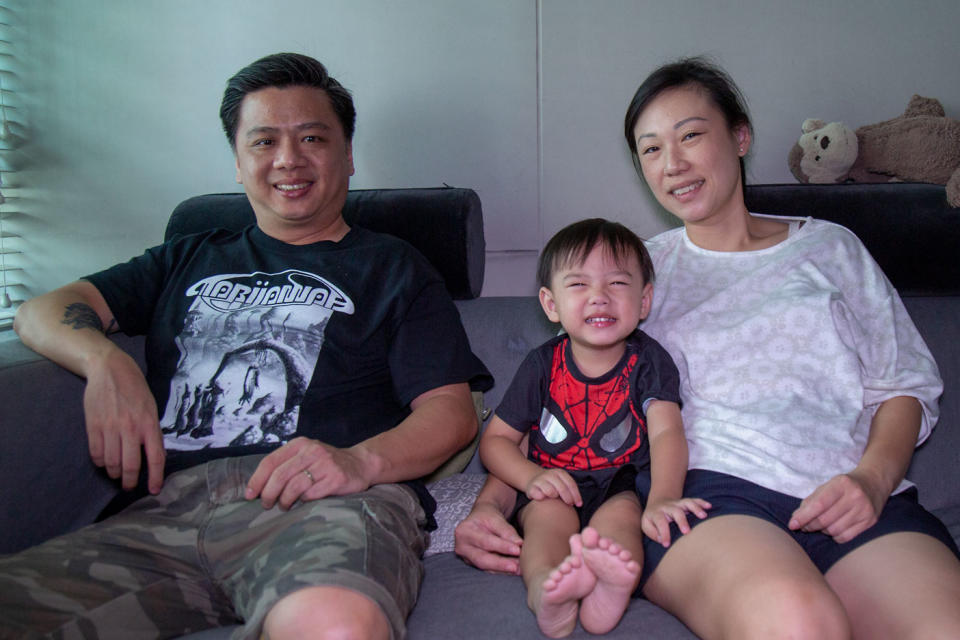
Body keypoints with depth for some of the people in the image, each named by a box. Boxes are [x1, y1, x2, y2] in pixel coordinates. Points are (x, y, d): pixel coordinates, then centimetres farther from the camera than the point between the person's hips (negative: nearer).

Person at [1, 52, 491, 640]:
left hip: (323, 505, -3)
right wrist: (105, 363, -1)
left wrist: (361, 460, -15)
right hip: (166, 509, 4)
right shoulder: (190, 260, 31)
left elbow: (453, 412, 7)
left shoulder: (393, 267, 19)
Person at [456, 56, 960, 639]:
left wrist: (872, 477, -4)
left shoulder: (829, 248, 22)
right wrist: (491, 502, -4)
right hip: (702, 485, -1)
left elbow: (906, 384, 18)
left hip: (855, 499, 2)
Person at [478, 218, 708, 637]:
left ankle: (610, 588, -62)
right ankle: (544, 587, -57)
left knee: (620, 513, -32)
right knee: (549, 512, -30)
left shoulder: (648, 361, -3)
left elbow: (666, 432, -18)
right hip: (555, 486, 2)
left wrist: (661, 499, -39)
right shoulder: (543, 366, -1)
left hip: (623, 487, -1)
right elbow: (495, 438, 4)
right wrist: (531, 477, -18)